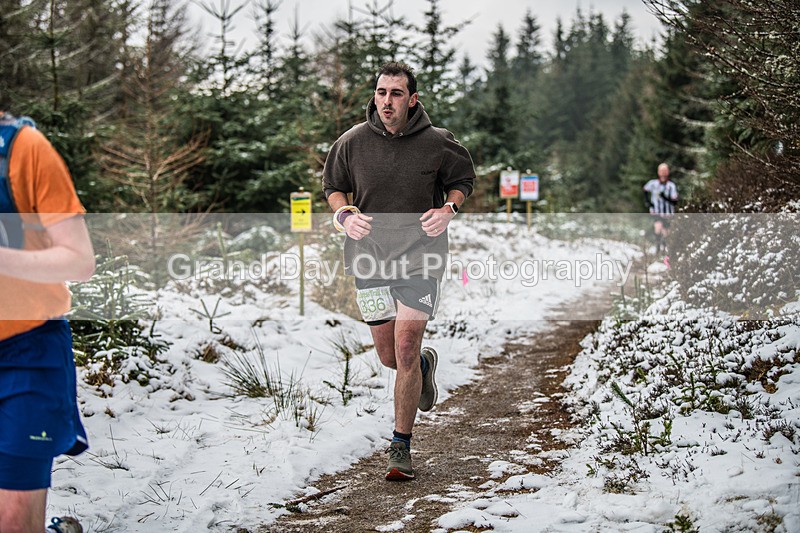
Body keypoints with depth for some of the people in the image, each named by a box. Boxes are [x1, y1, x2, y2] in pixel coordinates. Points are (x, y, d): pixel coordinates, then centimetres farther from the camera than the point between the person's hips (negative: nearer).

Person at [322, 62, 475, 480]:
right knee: (389, 357, 8)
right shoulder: (352, 142, -1)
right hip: (369, 257, 3)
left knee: (405, 351, -12)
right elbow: (333, 186, 14)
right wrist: (345, 215, -7)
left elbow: (462, 180, 13)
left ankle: (401, 447, 1)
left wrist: (448, 209, -7)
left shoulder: (437, 143, -4)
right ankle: (425, 364, 47)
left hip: (420, 257, -2)